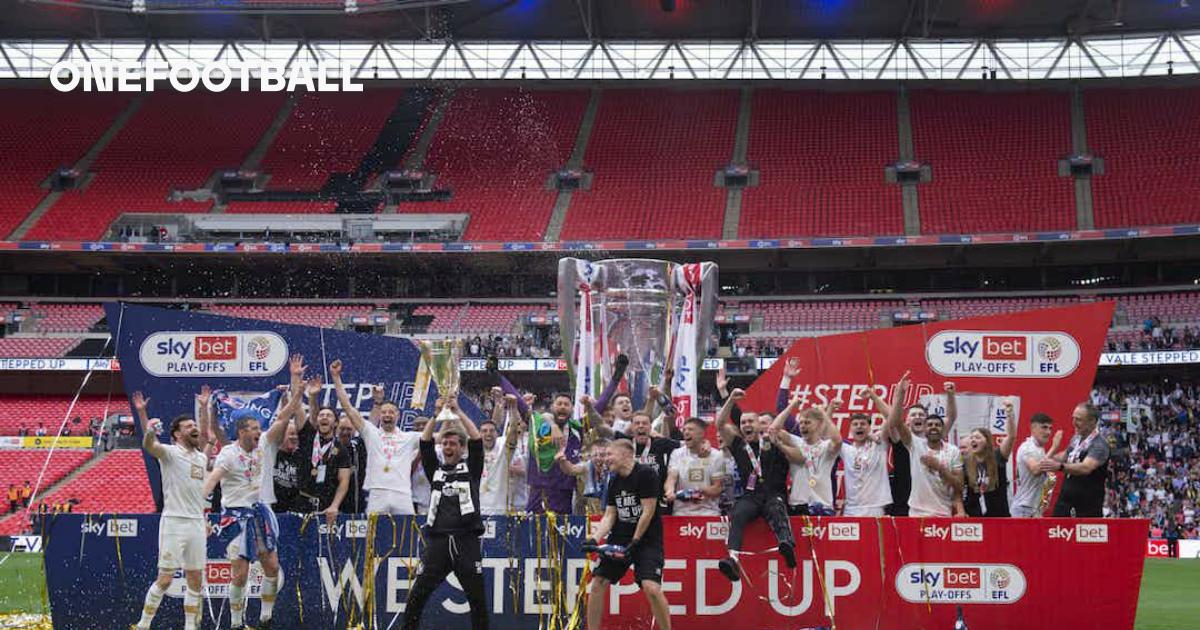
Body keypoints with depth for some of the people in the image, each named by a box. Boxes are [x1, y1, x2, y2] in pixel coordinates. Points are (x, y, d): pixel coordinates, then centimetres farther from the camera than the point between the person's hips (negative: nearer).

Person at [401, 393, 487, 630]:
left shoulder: (471, 469, 11)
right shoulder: (435, 470, 16)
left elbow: (477, 440, -1)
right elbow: (425, 442, 7)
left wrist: (457, 410, -1)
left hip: (467, 541, -2)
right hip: (437, 541, 2)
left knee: (477, 598, 2)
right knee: (417, 596, -2)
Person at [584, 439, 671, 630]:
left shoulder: (645, 474, -12)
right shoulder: (614, 481, 9)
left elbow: (648, 512, -15)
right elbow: (609, 516, 8)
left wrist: (634, 542, -14)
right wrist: (594, 539, -8)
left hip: (647, 540, -7)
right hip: (619, 539, 7)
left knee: (651, 588, -22)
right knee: (597, 584, -1)